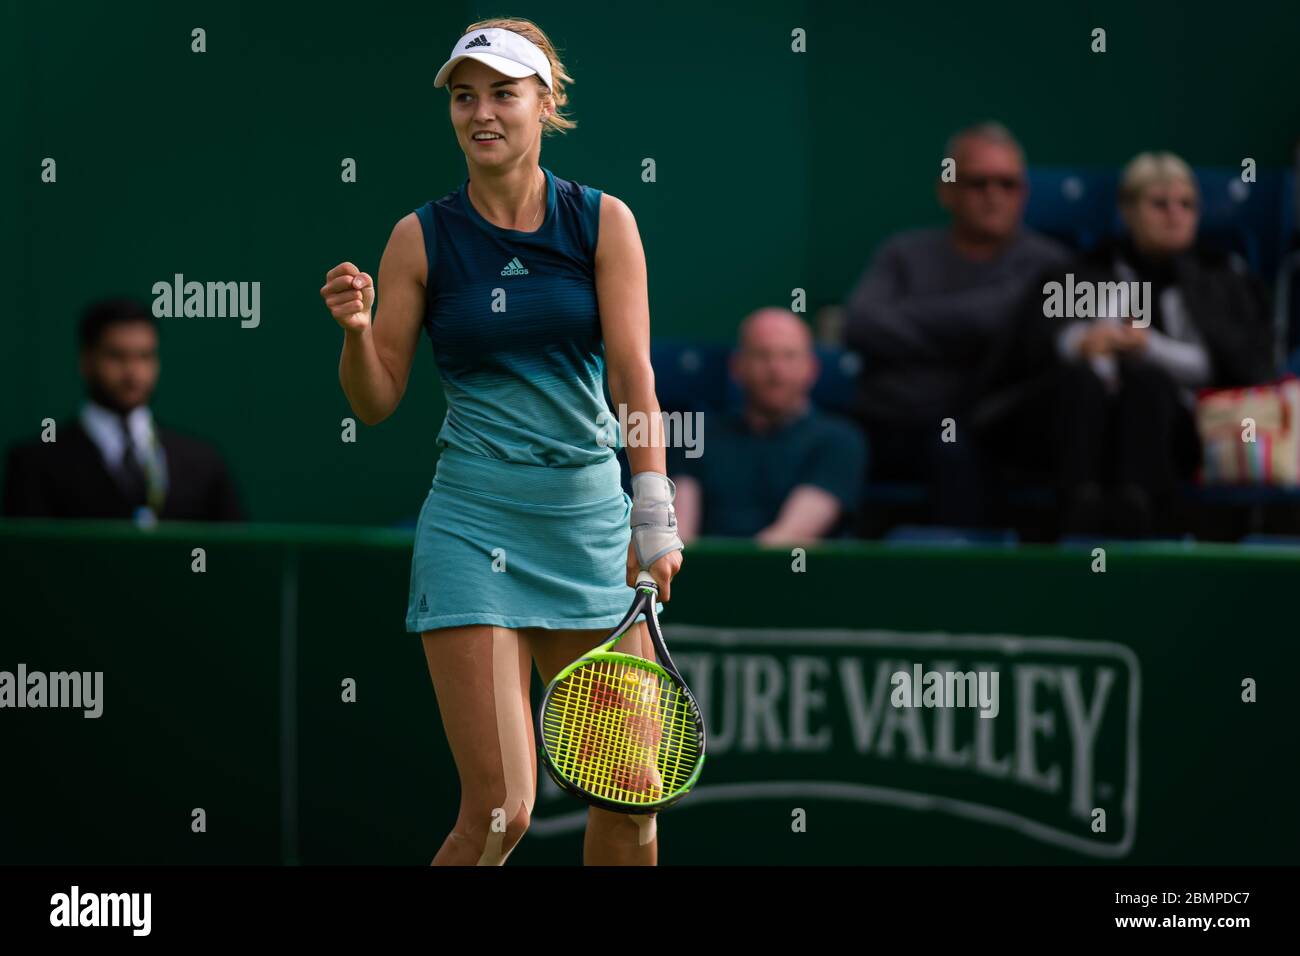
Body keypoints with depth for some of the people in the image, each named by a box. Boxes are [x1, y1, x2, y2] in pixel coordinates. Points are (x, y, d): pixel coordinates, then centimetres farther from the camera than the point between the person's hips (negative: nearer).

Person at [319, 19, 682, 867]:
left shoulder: (604, 222, 3)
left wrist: (654, 520, -15)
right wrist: (356, 329, -18)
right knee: (499, 813, -12)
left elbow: (633, 374, -5)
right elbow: (376, 401, 3)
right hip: (473, 525, -2)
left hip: (591, 519, 2)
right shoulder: (421, 239, 1)